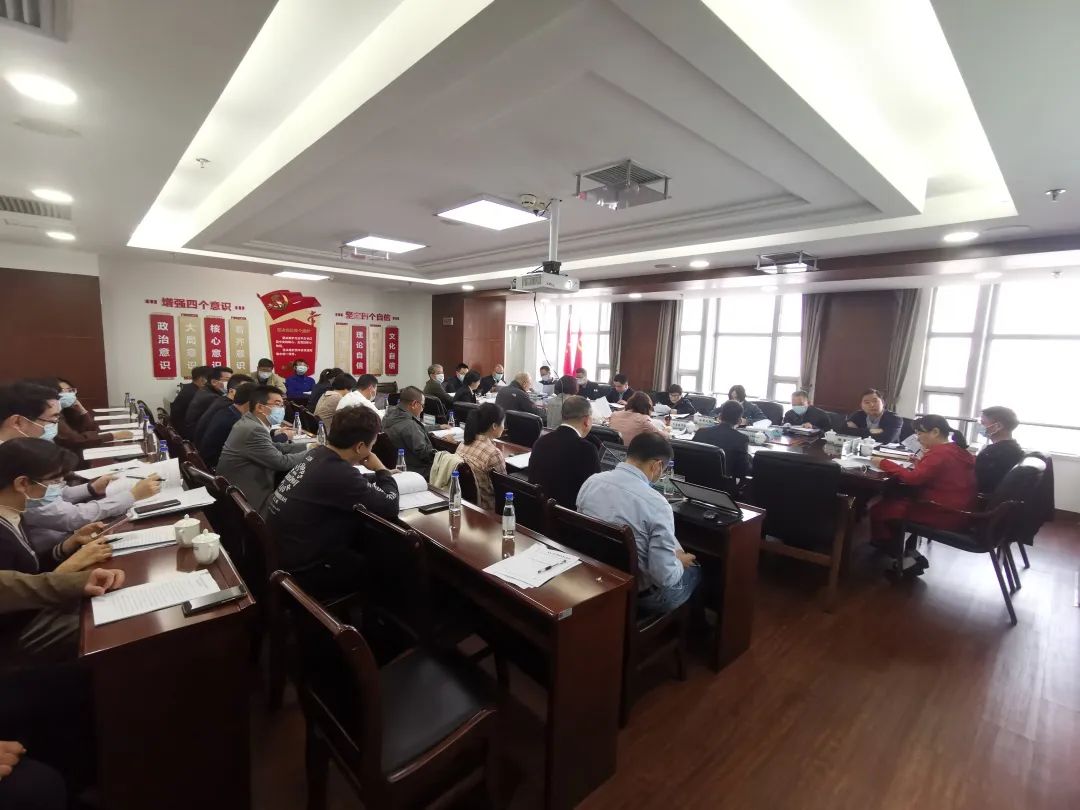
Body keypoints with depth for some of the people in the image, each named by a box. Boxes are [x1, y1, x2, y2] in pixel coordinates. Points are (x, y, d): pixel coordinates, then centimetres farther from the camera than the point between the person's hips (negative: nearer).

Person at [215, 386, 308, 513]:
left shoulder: (249, 422, 6)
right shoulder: (253, 430, -23)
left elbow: (275, 447, 11)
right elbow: (282, 462, -23)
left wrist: (307, 447, 3)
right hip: (246, 500, -9)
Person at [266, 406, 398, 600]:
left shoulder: (316, 454, -4)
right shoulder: (338, 473, -31)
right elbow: (390, 507, -25)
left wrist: (380, 476, 2)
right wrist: (382, 470, -9)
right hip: (304, 570, -8)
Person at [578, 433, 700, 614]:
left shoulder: (591, 481, -10)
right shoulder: (656, 504, -28)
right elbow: (664, 576, -25)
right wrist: (679, 562, -3)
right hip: (638, 593, -5)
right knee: (695, 571, 24)